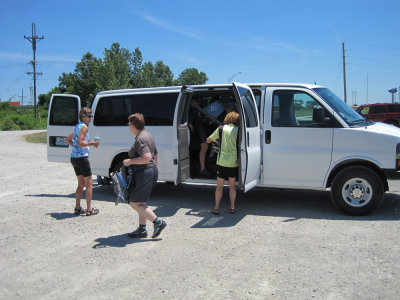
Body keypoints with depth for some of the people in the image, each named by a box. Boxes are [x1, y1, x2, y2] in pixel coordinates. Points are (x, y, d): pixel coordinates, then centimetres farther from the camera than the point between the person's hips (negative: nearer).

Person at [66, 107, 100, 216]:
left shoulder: (77, 126, 16)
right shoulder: (84, 127, -12)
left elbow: (68, 139, 26)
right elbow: (80, 143, -21)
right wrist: (92, 143, -11)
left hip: (74, 157, 9)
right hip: (82, 157, -9)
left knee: (81, 184, 16)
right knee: (89, 183, 0)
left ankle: (78, 208, 19)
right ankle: (89, 209, 3)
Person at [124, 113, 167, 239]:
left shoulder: (140, 139, -17)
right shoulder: (148, 135, 15)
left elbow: (147, 157, -29)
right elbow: (156, 155, 22)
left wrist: (130, 161, -19)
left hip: (144, 173, -11)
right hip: (152, 170, 11)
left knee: (134, 203, -4)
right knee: (141, 203, 16)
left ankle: (158, 222, -5)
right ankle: (142, 229, 21)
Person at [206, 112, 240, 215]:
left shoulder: (221, 128, 1)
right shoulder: (238, 130, -1)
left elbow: (208, 140, 9)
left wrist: (215, 140, 29)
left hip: (222, 161, -1)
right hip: (233, 162, 1)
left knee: (219, 186, 8)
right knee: (232, 186, 15)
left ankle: (216, 208, 9)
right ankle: (232, 207, 17)